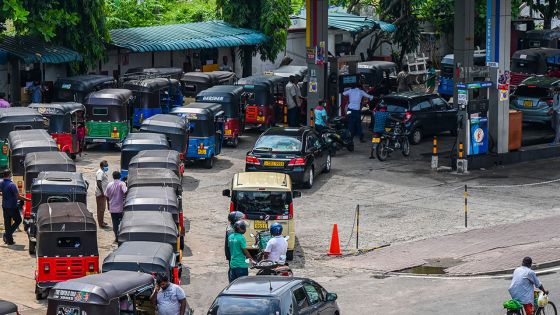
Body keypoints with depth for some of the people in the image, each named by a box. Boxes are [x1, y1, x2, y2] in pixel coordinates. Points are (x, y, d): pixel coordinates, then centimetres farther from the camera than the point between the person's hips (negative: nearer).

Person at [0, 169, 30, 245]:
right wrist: (28, 200, -14)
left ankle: (9, 240, 13)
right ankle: (7, 234, -2)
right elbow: (18, 196, -21)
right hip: (12, 207, -7)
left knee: (7, 223, 11)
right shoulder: (11, 185, -21)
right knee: (18, 220, 11)